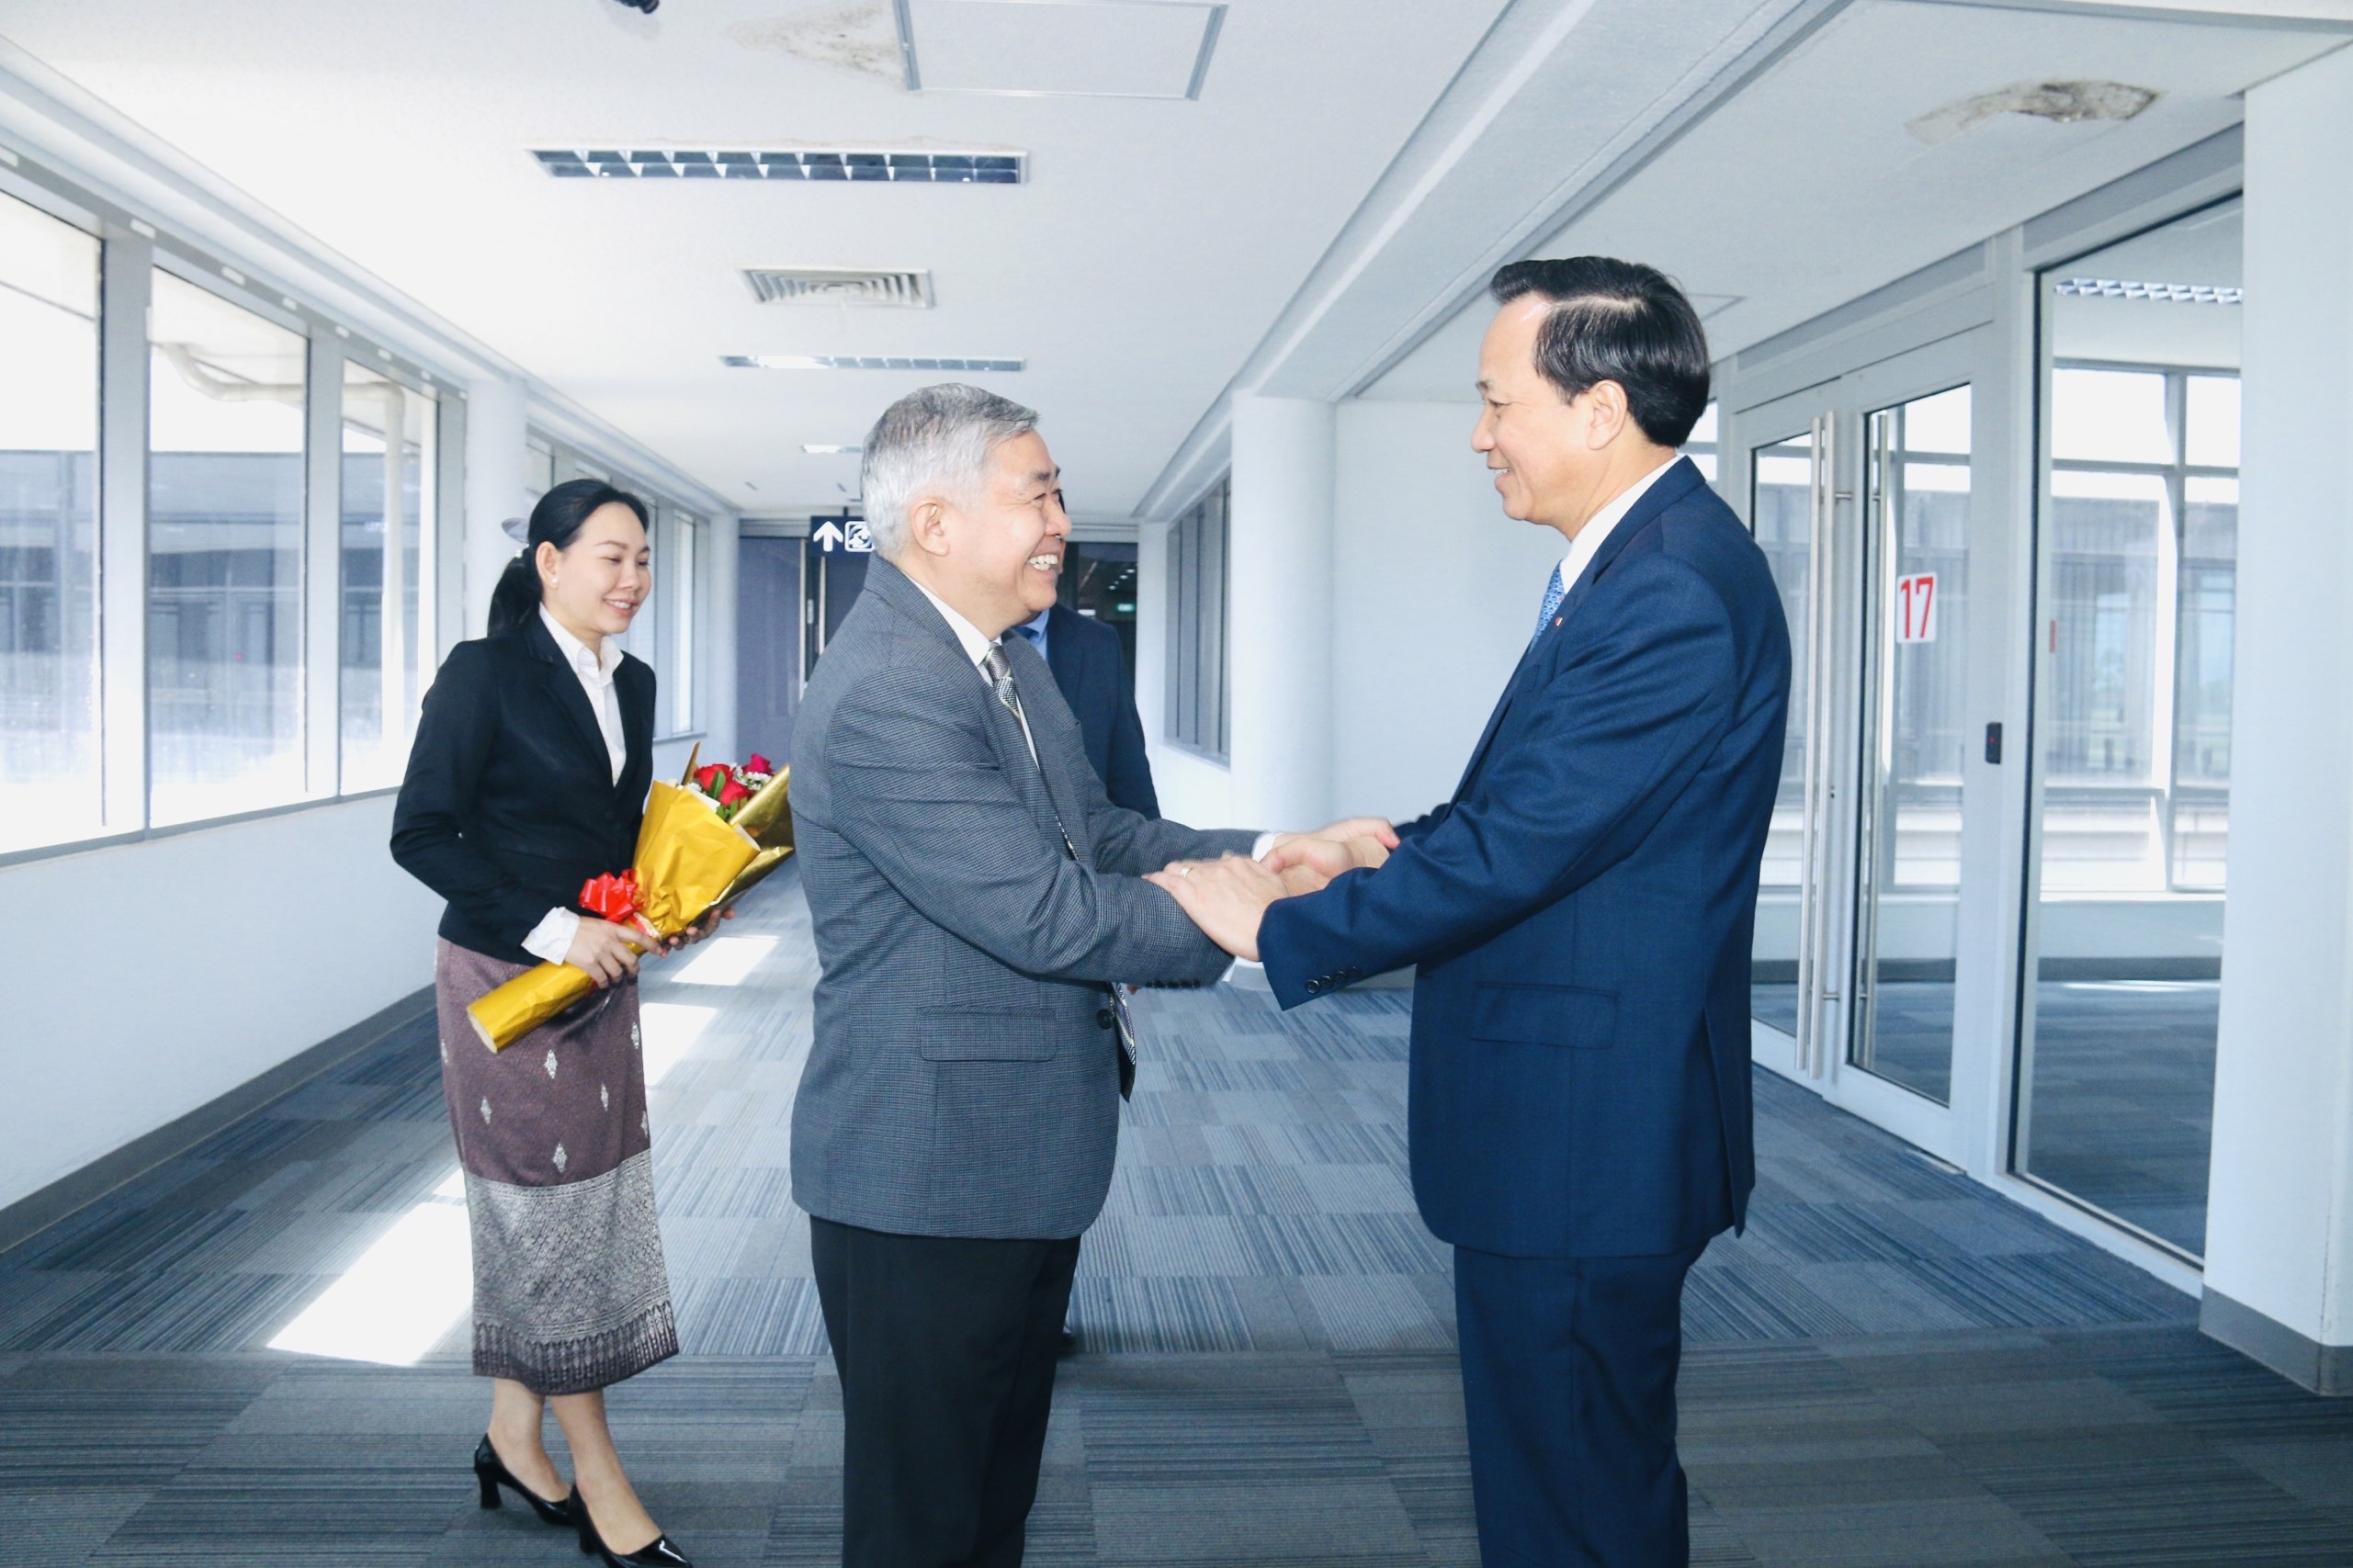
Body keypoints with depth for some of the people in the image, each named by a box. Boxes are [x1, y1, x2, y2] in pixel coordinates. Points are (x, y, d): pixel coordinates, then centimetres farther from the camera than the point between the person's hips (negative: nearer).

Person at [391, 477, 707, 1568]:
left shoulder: (633, 682, 8)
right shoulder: (485, 673, -11)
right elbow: (420, 835, -14)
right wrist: (550, 929, -21)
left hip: (599, 975, 7)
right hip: (504, 979, -6)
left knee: (580, 1212, 12)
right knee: (547, 1212, 2)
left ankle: (514, 1445, 30)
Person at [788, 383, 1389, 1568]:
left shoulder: (1006, 659, 8)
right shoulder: (883, 696, -25)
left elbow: (1098, 833, 8)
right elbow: (1049, 916, -27)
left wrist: (1261, 854, -6)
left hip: (1026, 1156, 10)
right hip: (927, 1176, -10)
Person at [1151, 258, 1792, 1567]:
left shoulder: (1675, 592, -22)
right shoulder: (1643, 561, 11)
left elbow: (1514, 851, -24)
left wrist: (1277, 927, -14)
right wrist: (1385, 850, 7)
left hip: (1583, 1142, -10)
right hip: (1568, 1126, 10)